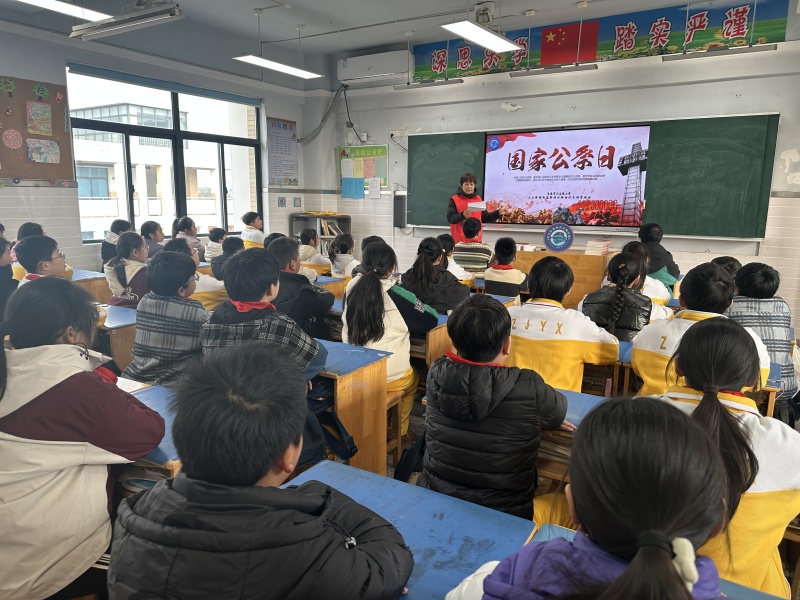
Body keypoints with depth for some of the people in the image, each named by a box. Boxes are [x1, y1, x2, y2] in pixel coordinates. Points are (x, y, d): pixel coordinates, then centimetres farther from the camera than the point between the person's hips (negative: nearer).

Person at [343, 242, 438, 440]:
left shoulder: (351, 287, -6)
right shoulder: (396, 295, -18)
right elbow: (431, 320, -6)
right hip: (390, 377, -4)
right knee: (413, 379, 30)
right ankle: (400, 431, 41)